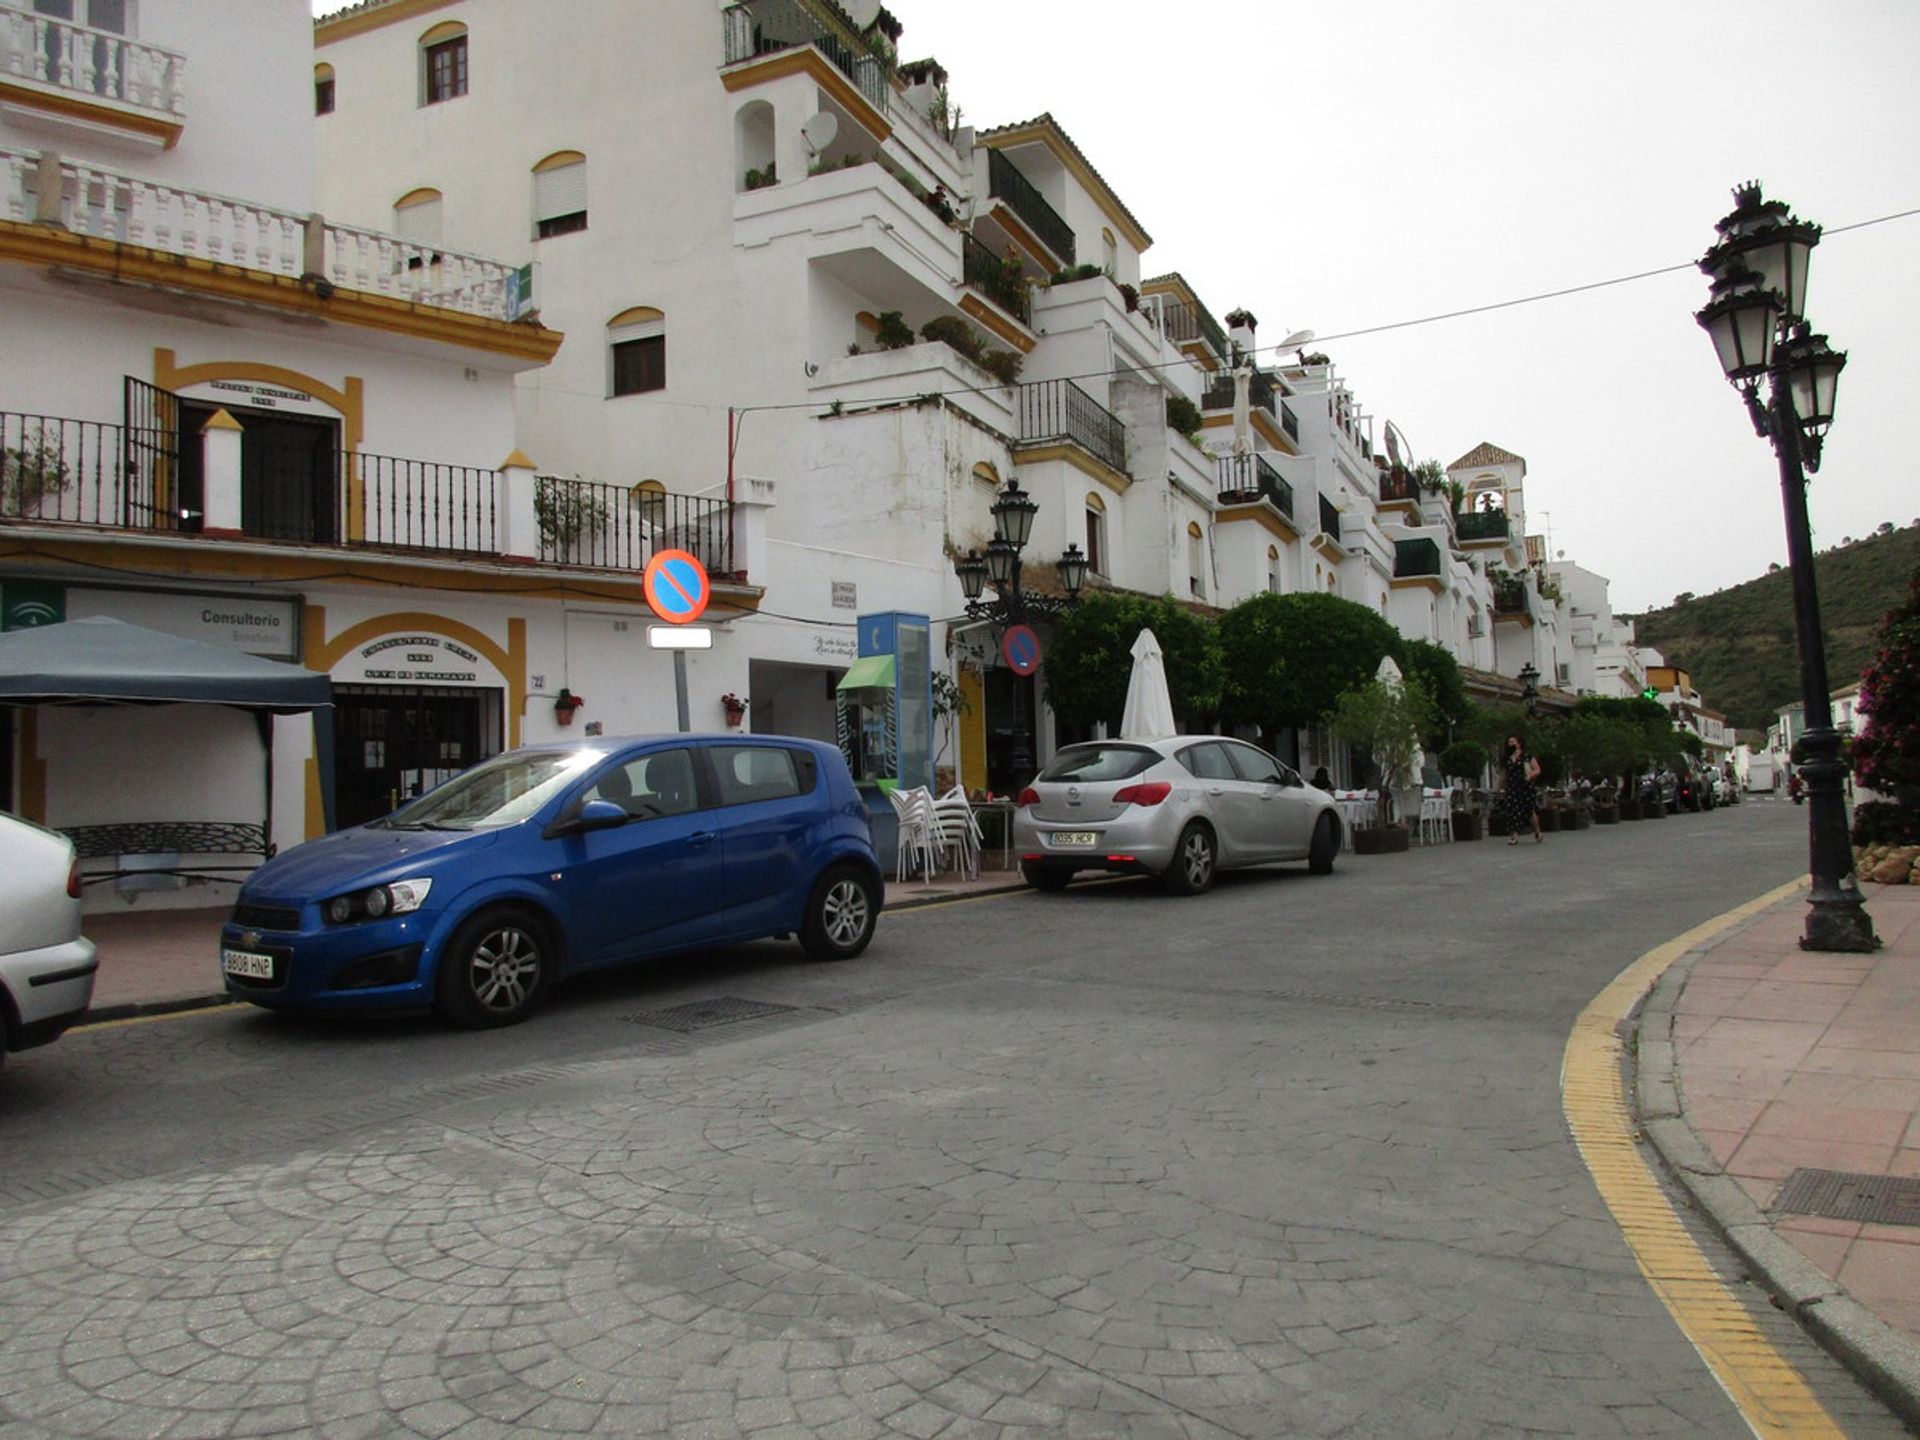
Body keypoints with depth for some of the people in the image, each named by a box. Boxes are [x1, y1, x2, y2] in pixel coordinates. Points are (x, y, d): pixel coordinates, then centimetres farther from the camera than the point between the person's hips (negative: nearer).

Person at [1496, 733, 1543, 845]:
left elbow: (1537, 770, 1)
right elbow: (1503, 776, 17)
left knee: (1529, 810, -1)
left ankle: (1537, 833, 18)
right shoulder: (1506, 760, 13)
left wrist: (1530, 775, -18)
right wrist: (1501, 789, 15)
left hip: (1525, 787, -3)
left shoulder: (1527, 757, 1)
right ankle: (1514, 835, -3)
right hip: (1511, 788, 3)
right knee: (1512, 810, -6)